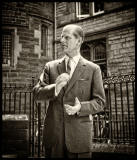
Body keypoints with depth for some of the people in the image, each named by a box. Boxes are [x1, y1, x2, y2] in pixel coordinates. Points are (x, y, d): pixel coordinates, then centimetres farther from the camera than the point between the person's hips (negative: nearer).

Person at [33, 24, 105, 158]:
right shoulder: (50, 67, 9)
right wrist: (54, 88, -18)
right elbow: (36, 93, 2)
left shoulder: (93, 69, 3)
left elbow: (100, 102, 2)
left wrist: (81, 108, -17)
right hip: (53, 134, 2)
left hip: (79, 134, -1)